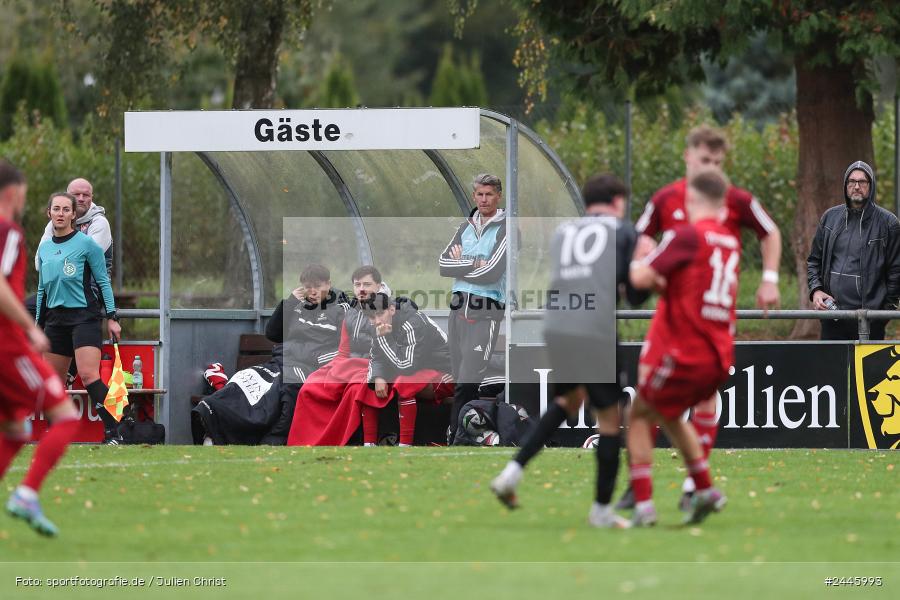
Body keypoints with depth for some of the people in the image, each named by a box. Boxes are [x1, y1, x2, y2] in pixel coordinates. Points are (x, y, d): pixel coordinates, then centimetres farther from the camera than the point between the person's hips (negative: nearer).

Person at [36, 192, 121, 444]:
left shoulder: (86, 243, -4)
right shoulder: (44, 248, 12)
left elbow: (103, 281, -2)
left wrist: (112, 317, -6)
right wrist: (38, 325, 22)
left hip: (85, 316, -6)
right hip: (56, 317, 6)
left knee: (89, 375, -19)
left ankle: (113, 432, -19)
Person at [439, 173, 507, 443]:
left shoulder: (504, 229, -3)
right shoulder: (467, 226, 16)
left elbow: (491, 273, -14)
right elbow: (443, 264, 6)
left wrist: (459, 265, 0)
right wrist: (473, 265, -8)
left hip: (485, 312, -6)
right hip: (458, 308, 6)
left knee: (467, 386, -14)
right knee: (461, 383, 7)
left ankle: (454, 441, -17)